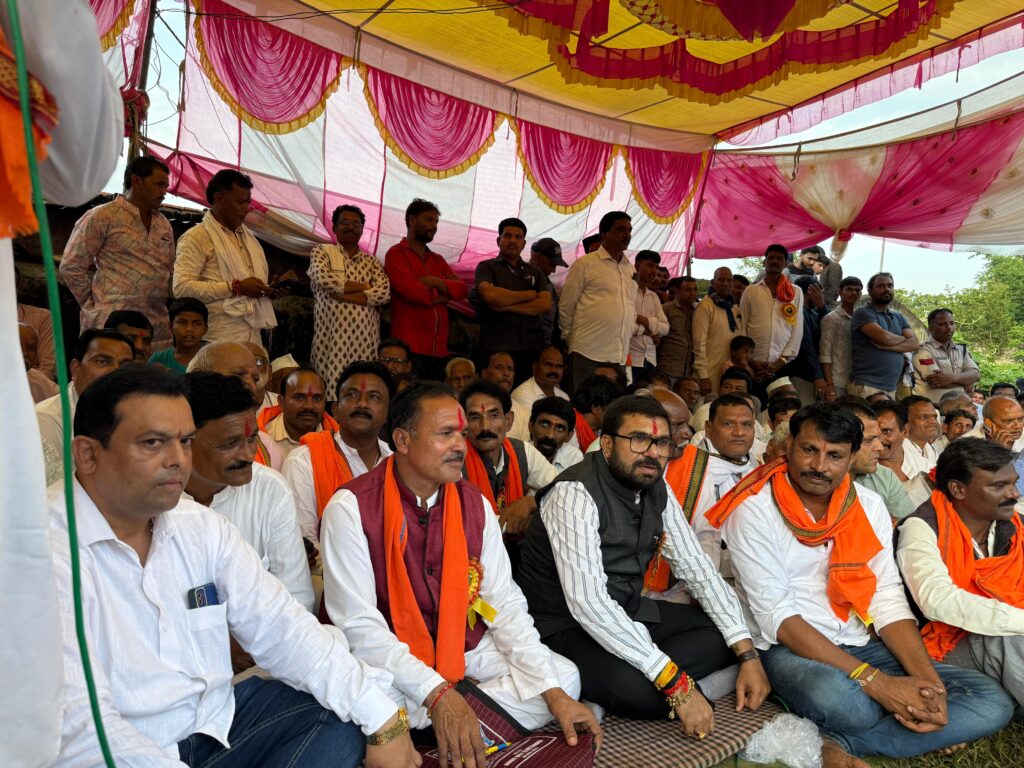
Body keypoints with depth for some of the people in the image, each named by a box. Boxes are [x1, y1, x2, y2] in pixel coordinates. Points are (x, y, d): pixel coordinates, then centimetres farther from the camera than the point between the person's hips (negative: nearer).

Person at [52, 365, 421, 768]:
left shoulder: (204, 527, 2)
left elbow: (281, 627, -2)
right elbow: (77, 723, -23)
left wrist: (384, 721, -11)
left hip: (218, 721, 6)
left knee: (348, 717, -10)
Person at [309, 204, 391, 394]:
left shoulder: (372, 262, 18)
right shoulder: (321, 251, 12)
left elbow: (384, 293, -1)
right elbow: (323, 278, -10)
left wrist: (342, 295, -8)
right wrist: (364, 286, -1)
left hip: (365, 338, 2)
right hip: (331, 336, -2)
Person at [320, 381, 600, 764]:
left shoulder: (475, 504, -3)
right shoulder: (352, 507, -17)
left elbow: (506, 606, -3)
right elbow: (358, 623, -21)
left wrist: (553, 693, -14)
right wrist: (437, 692, -32)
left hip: (465, 648, 5)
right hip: (390, 660, -4)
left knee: (564, 678, -7)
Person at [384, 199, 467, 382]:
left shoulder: (437, 259, 22)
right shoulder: (396, 254, 1)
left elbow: (462, 289, 9)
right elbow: (413, 292, -14)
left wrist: (435, 282, -8)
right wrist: (445, 295, 3)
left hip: (439, 349, 6)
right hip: (410, 348, -6)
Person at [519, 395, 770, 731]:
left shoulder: (657, 490, 0)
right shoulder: (575, 493, -24)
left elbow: (696, 568, 3)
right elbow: (588, 603, -31)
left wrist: (747, 654, -7)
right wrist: (677, 684, -31)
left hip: (629, 613, 8)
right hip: (568, 625, -8)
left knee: (727, 634, -2)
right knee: (636, 690, -34)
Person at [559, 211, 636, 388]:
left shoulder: (630, 269, 16)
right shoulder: (585, 264, -1)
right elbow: (566, 307, 2)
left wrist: (627, 336, 16)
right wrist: (569, 340, 6)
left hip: (619, 356, 5)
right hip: (587, 353, -5)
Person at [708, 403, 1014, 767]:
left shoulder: (869, 505, 6)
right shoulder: (754, 509, -12)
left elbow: (888, 599, 4)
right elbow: (777, 617, -17)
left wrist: (929, 680, -14)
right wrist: (876, 682, -23)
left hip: (862, 644, 7)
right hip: (789, 649, -6)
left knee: (993, 702, -9)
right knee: (842, 700, -39)